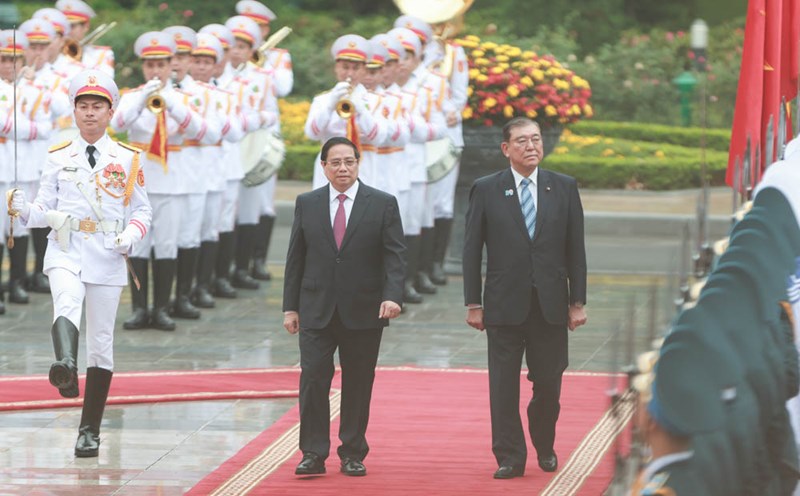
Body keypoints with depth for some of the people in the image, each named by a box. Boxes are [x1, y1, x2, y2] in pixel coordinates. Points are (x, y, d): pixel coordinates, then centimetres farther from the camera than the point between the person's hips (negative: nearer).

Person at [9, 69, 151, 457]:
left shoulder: (128, 160, 8)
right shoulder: (58, 158, 9)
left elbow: (142, 211, 10)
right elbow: (46, 208, 9)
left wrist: (131, 235, -10)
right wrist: (24, 209, -13)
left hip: (107, 256, 1)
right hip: (65, 251, -1)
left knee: (101, 341, 4)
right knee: (66, 306, -33)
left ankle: (90, 430, 13)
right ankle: (65, 368, -62)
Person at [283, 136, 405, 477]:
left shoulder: (383, 204, 2)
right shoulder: (307, 204, 8)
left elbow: (395, 255, -4)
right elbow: (295, 258, 10)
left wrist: (392, 296, -19)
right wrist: (291, 306, 5)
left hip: (363, 312, -1)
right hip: (316, 309, 1)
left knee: (358, 385, 4)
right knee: (313, 380, -8)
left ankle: (352, 455, 13)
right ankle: (313, 454, -4)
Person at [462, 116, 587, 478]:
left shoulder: (564, 188, 6)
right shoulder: (486, 190, 2)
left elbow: (575, 248, 6)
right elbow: (472, 250, 3)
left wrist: (577, 302, 2)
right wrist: (473, 303, -1)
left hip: (551, 306, 1)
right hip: (505, 306, -1)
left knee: (549, 384, 6)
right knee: (504, 387, -1)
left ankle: (545, 447, 29)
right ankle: (510, 458, 6)